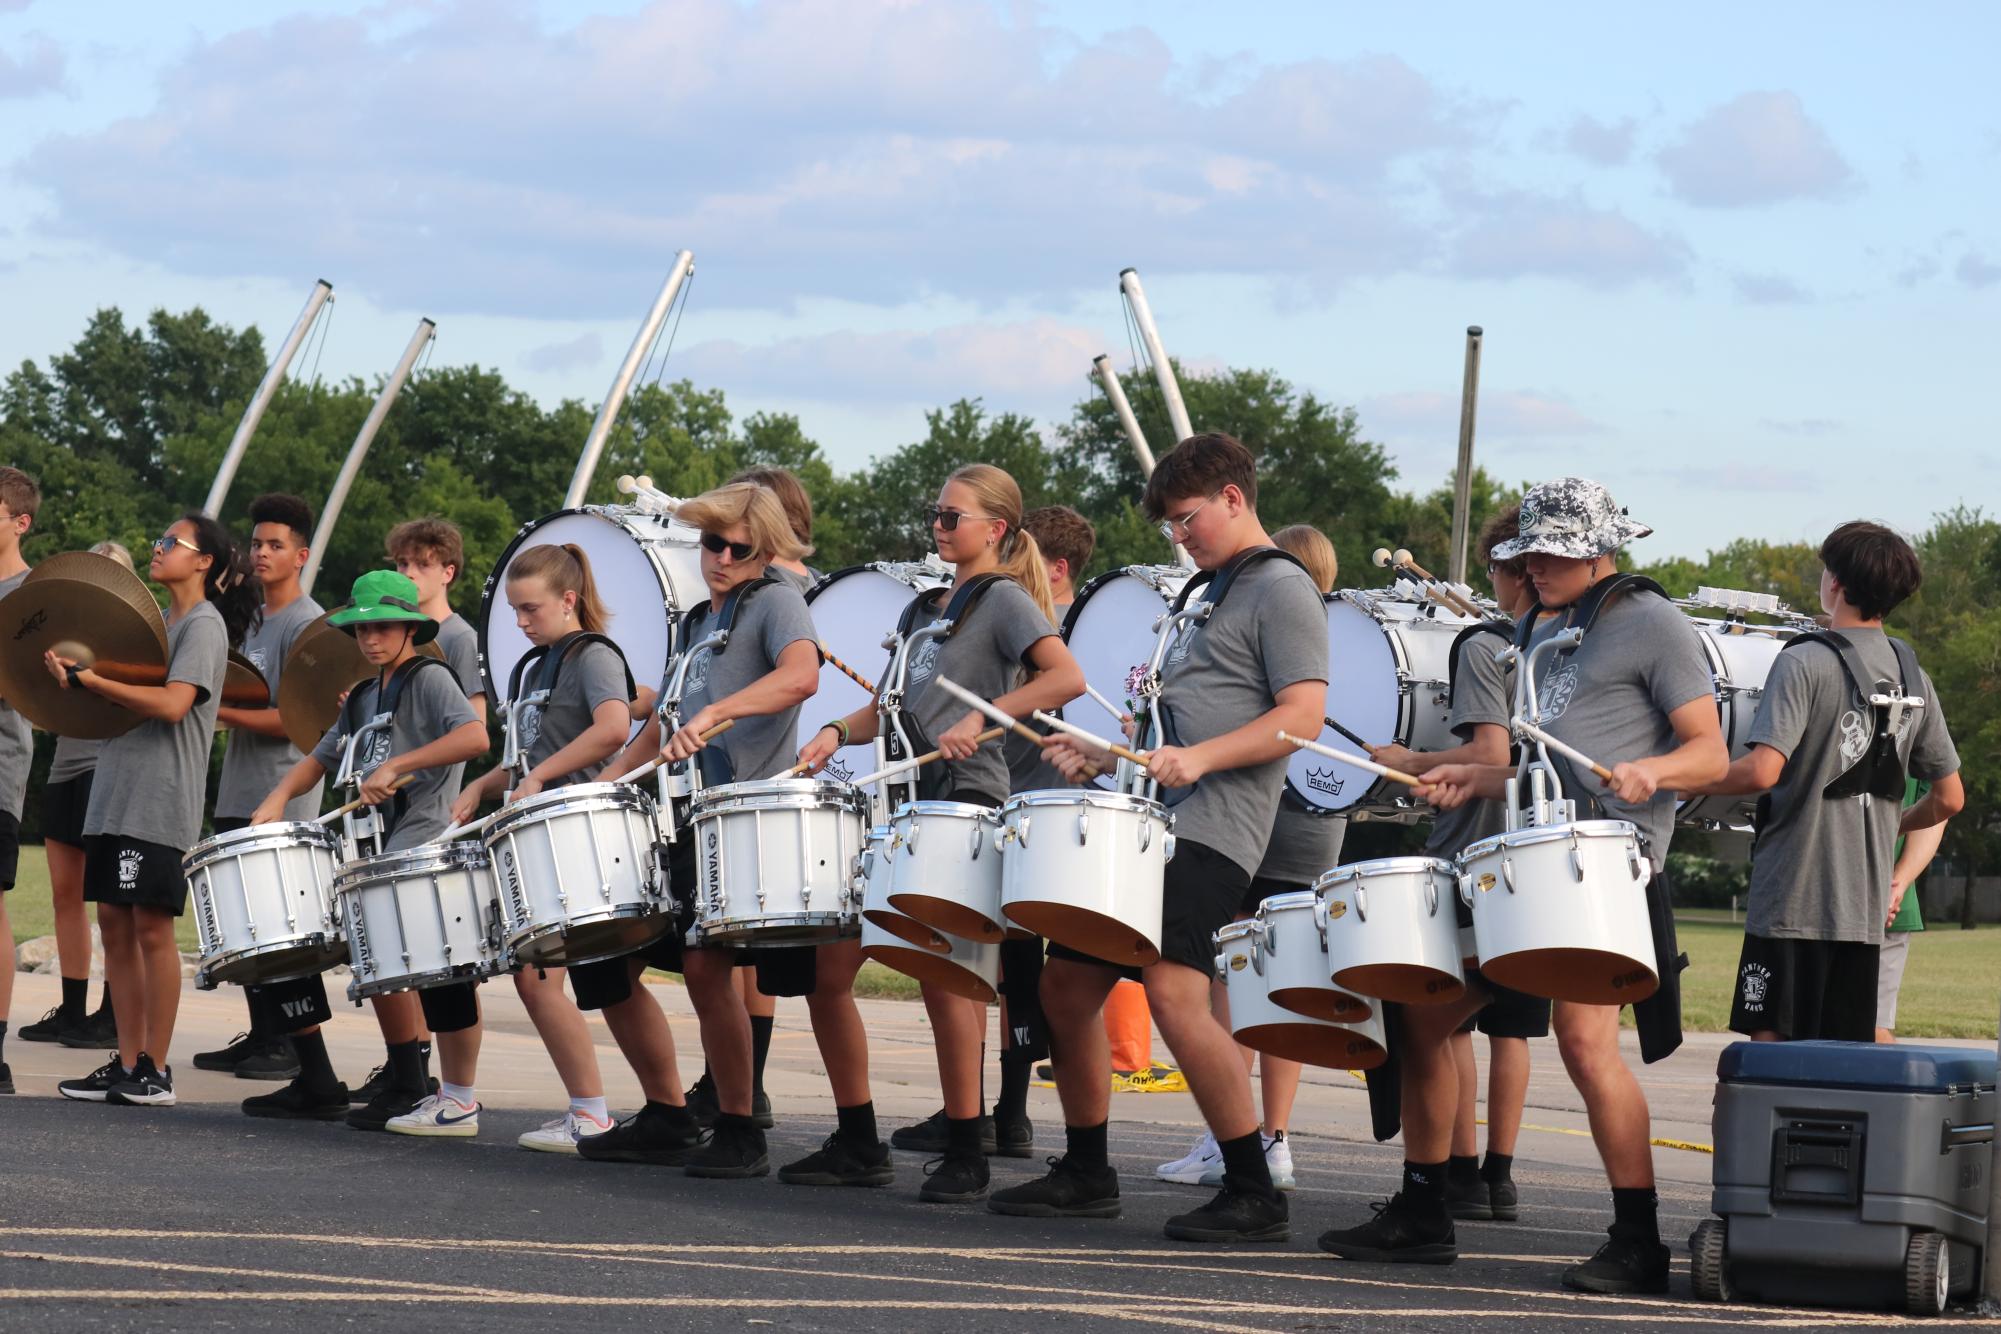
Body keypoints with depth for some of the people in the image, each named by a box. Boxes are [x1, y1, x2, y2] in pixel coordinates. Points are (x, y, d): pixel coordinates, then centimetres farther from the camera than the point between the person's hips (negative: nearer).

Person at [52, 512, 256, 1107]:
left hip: (161, 801, -8)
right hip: (116, 791, 8)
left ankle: (156, 1070, -4)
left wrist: (91, 679, -19)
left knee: (151, 927, -7)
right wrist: (75, 673, 3)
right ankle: (127, 1063, 9)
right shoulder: (154, 622, 20)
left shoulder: (203, 625, -7)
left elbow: (172, 704, -20)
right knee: (114, 921, 6)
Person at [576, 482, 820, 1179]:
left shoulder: (775, 601, -1)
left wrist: (716, 712, -34)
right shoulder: (695, 622, 22)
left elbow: (801, 675, -22)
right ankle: (667, 1119, 17)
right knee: (602, 959, 8)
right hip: (685, 821, 9)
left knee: (705, 960, -22)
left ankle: (740, 1134, -11)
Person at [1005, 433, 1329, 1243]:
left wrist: (1202, 758, -25)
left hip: (1213, 829, -10)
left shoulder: (1280, 590, -5)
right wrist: (1104, 756, 15)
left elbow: (1303, 714, -15)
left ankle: (1254, 1196, -18)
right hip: (1147, 817, 10)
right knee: (1066, 982, 10)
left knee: (1172, 989, -24)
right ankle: (1085, 1175, 22)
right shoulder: (1212, 594, 24)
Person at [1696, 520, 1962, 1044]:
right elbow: (1949, 798, 14)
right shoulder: (1913, 678, 10)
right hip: (1866, 906, 6)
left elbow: (1763, 771, -21)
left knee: (1771, 1042, -3)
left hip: (1791, 901, -6)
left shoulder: (1804, 663, -10)